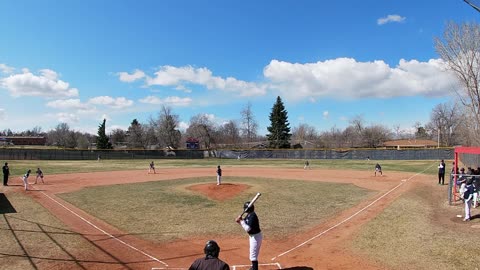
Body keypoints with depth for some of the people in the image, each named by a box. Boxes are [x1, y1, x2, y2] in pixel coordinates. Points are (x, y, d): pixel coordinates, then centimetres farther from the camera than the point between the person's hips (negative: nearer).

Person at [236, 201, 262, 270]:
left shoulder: (252, 216, -27)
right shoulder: (249, 215, 2)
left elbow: (247, 228, -30)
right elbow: (245, 224, 11)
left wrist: (241, 220, -25)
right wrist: (239, 221, -8)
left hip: (255, 236, -10)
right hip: (252, 236, 10)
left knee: (253, 255, -5)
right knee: (253, 253, 24)